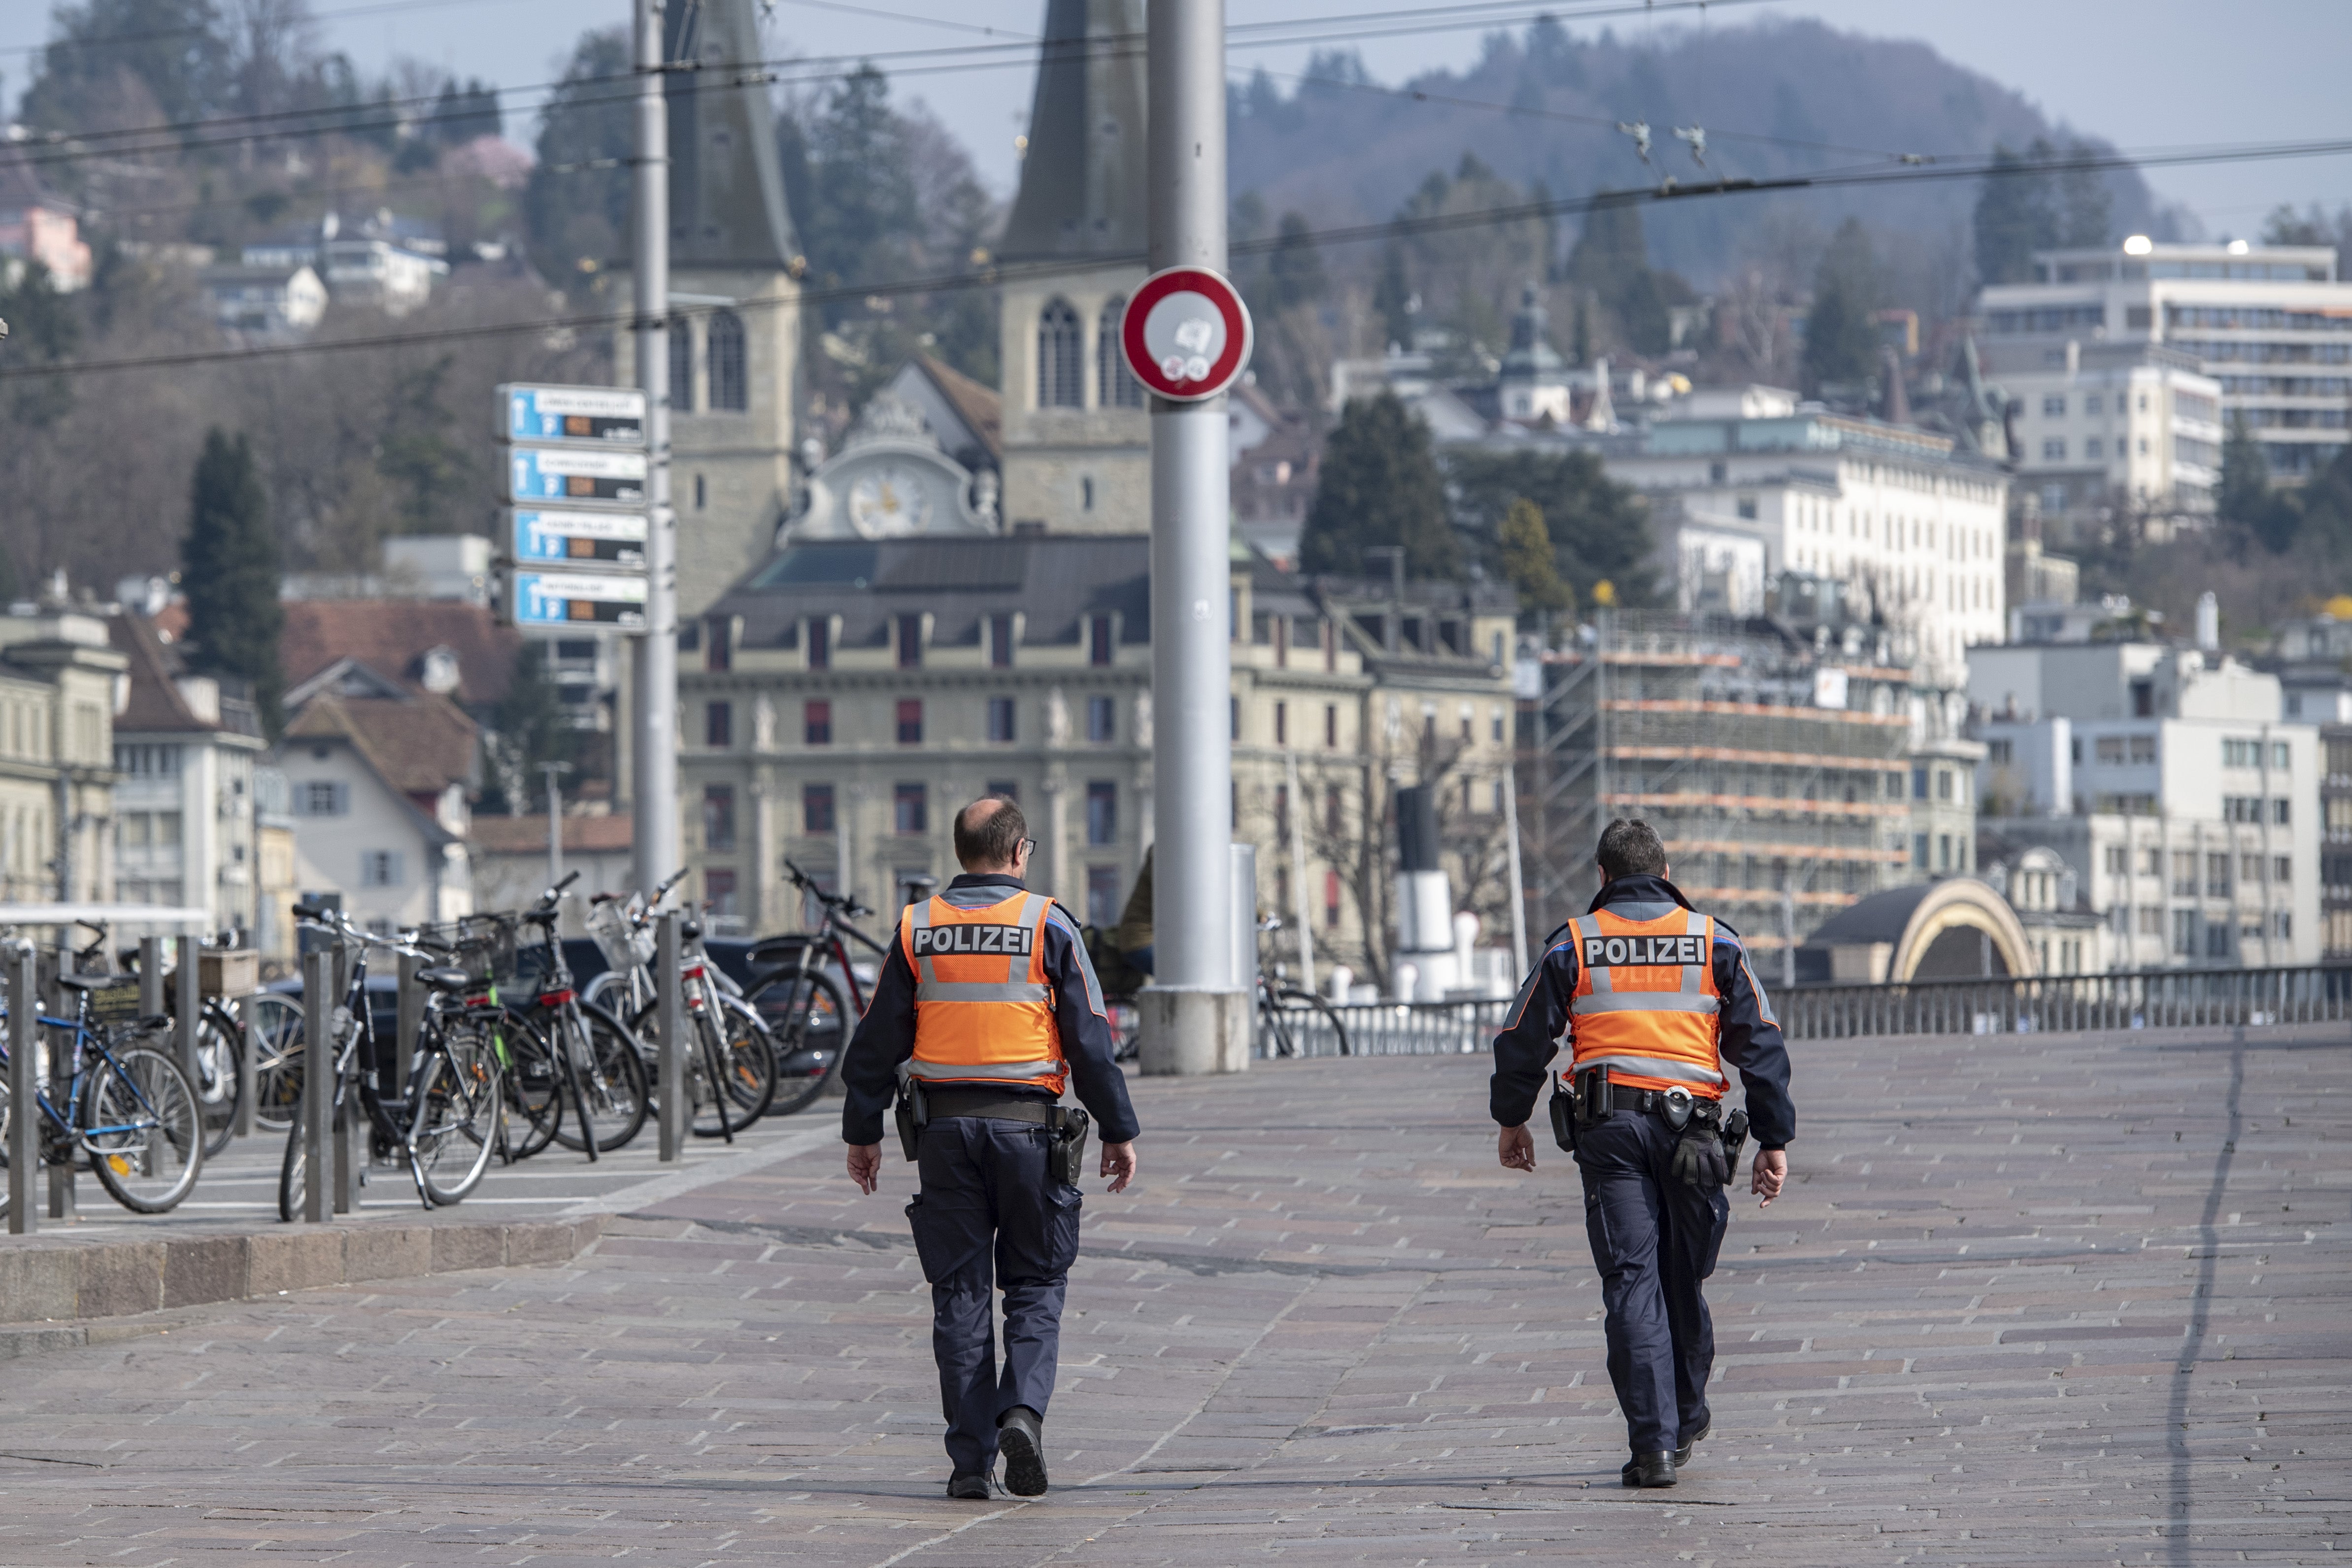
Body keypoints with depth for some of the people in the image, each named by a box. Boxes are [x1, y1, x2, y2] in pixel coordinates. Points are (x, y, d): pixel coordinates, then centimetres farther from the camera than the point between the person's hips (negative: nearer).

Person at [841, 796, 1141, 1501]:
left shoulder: (917, 928, 5)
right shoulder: (1047, 925, -2)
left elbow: (878, 1039, 7)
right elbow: (1090, 1039, -3)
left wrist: (863, 1131, 14)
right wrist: (1118, 1131, 3)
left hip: (945, 1126, 2)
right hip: (1028, 1124, -2)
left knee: (960, 1291, 5)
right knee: (1036, 1283, 9)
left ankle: (971, 1460, 3)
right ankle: (1022, 1410, -14)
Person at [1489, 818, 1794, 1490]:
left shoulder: (1574, 946, 5)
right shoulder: (1715, 943, 8)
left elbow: (1523, 1040, 8)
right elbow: (1761, 1045, 5)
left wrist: (1512, 1120, 22)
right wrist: (1774, 1141, 7)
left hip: (1607, 1129, -1)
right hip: (1691, 1124, 1)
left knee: (1632, 1283, -4)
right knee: (1683, 1278, 16)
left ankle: (1655, 1444, -12)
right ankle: (1687, 1420, 29)